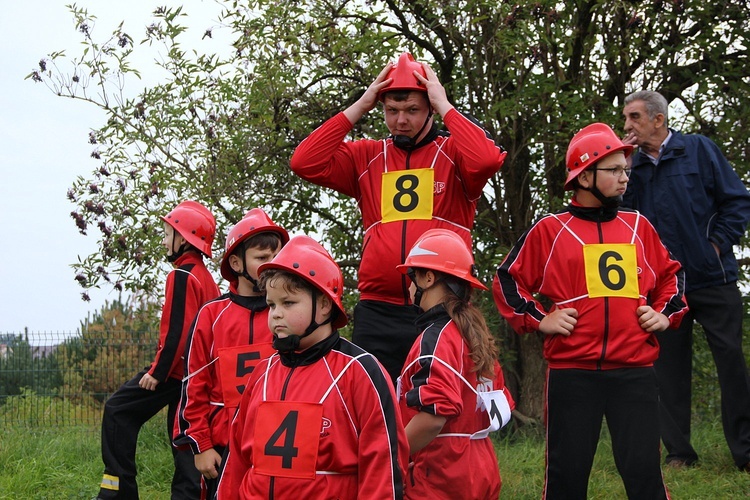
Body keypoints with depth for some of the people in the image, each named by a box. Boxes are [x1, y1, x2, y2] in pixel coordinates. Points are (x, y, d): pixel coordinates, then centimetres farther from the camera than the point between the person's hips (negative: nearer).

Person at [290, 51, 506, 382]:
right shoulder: (366, 157, 12)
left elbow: (488, 160, -18)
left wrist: (445, 106, -8)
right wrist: (359, 107, -1)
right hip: (378, 314, 2)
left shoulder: (453, 153, 4)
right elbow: (305, 162, -1)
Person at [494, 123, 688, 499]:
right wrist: (538, 319, -1)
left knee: (643, 469, 1)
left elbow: (672, 274, 25)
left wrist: (665, 313, 9)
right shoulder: (549, 230, 3)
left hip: (635, 372, 2)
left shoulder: (638, 227, 13)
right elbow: (507, 280, 10)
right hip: (571, 372, -2)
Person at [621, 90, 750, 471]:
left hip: (712, 278, -3)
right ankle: (678, 452, 14)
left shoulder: (698, 149, 0)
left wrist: (719, 243, -9)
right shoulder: (634, 164, 9)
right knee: (670, 366, 6)